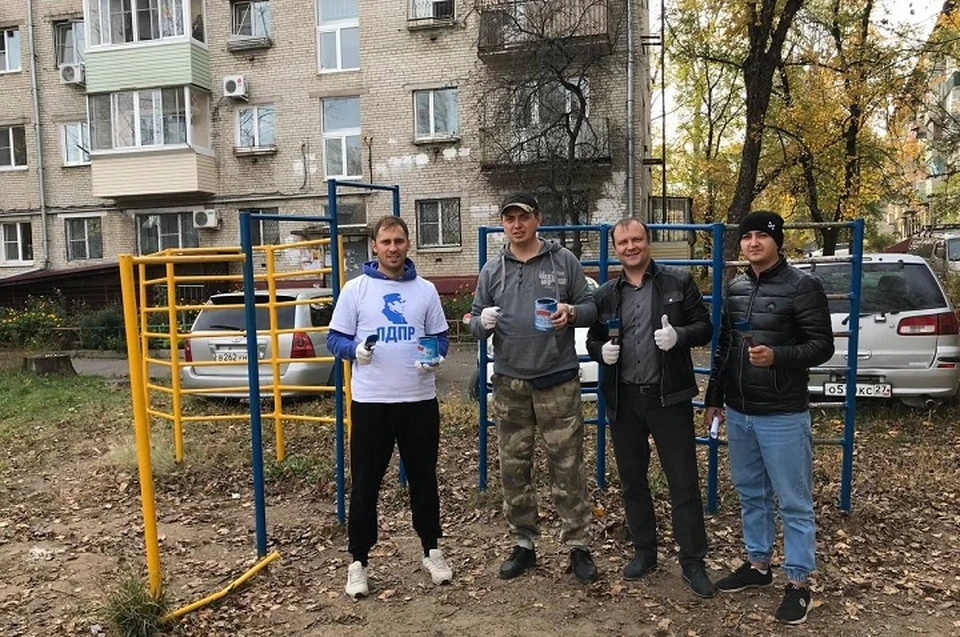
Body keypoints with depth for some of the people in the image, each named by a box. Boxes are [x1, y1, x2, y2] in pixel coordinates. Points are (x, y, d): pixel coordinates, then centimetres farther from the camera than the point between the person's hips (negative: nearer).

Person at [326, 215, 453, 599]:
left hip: (420, 400, 2)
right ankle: (358, 561, 18)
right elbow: (334, 339, 2)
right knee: (365, 483, 5)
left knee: (423, 479, 13)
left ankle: (432, 550, 29)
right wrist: (355, 349, -19)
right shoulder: (355, 289, 1)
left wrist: (435, 356, -11)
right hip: (370, 401, -2)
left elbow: (440, 338, 11)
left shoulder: (426, 290, 8)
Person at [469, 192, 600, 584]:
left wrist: (571, 312, -18)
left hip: (558, 380, -3)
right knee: (514, 468, 10)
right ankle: (523, 544, 25)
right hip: (509, 382, 3)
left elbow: (591, 307, 4)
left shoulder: (563, 260, 2)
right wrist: (483, 322, -14)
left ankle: (578, 545, 16)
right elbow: (475, 321, 10)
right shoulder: (493, 269, 8)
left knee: (567, 467, 2)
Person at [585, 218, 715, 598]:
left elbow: (705, 327, 0)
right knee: (632, 481, 14)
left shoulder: (679, 282, -1)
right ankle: (644, 552, 30)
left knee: (684, 482, 2)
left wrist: (680, 335, -21)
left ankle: (692, 562, 15)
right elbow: (592, 340, 14)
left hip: (669, 397, -3)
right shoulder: (606, 295, 8)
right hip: (624, 400, 4)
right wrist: (602, 351, -9)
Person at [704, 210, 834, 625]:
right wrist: (713, 398, 15)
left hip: (783, 416, -6)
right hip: (738, 413, 6)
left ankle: (798, 583, 16)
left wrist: (778, 356, -28)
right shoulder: (736, 289, 10)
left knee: (794, 503, 4)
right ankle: (757, 564, 32)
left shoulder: (802, 287, -8)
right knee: (750, 494, 17)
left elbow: (822, 345, -11)